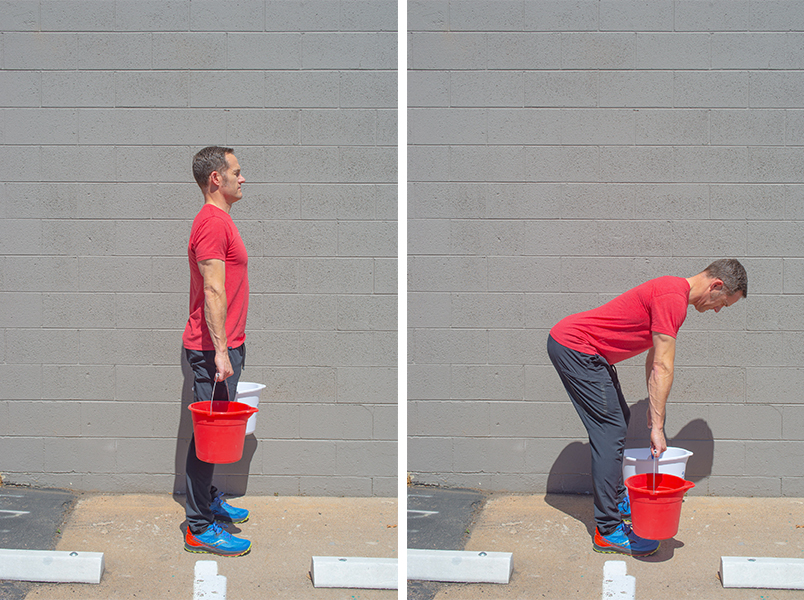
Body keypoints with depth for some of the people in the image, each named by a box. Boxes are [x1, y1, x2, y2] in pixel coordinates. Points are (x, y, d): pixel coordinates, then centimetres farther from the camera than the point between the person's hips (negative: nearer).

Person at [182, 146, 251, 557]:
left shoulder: (218, 220, 17)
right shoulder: (212, 223, -16)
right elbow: (213, 291, -23)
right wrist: (220, 350, -26)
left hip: (224, 344, 10)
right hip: (214, 348, -10)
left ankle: (208, 500, 32)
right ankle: (199, 528, -2)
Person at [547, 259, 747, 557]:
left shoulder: (672, 292, 14)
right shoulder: (673, 299, -19)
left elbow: (654, 362, 19)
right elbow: (662, 368, -21)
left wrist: (653, 409, 18)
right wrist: (657, 426, -19)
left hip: (570, 342, 11)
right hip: (574, 349, -11)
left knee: (619, 419, 20)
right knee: (610, 432, -11)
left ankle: (616, 501, 32)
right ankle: (608, 531, -10)